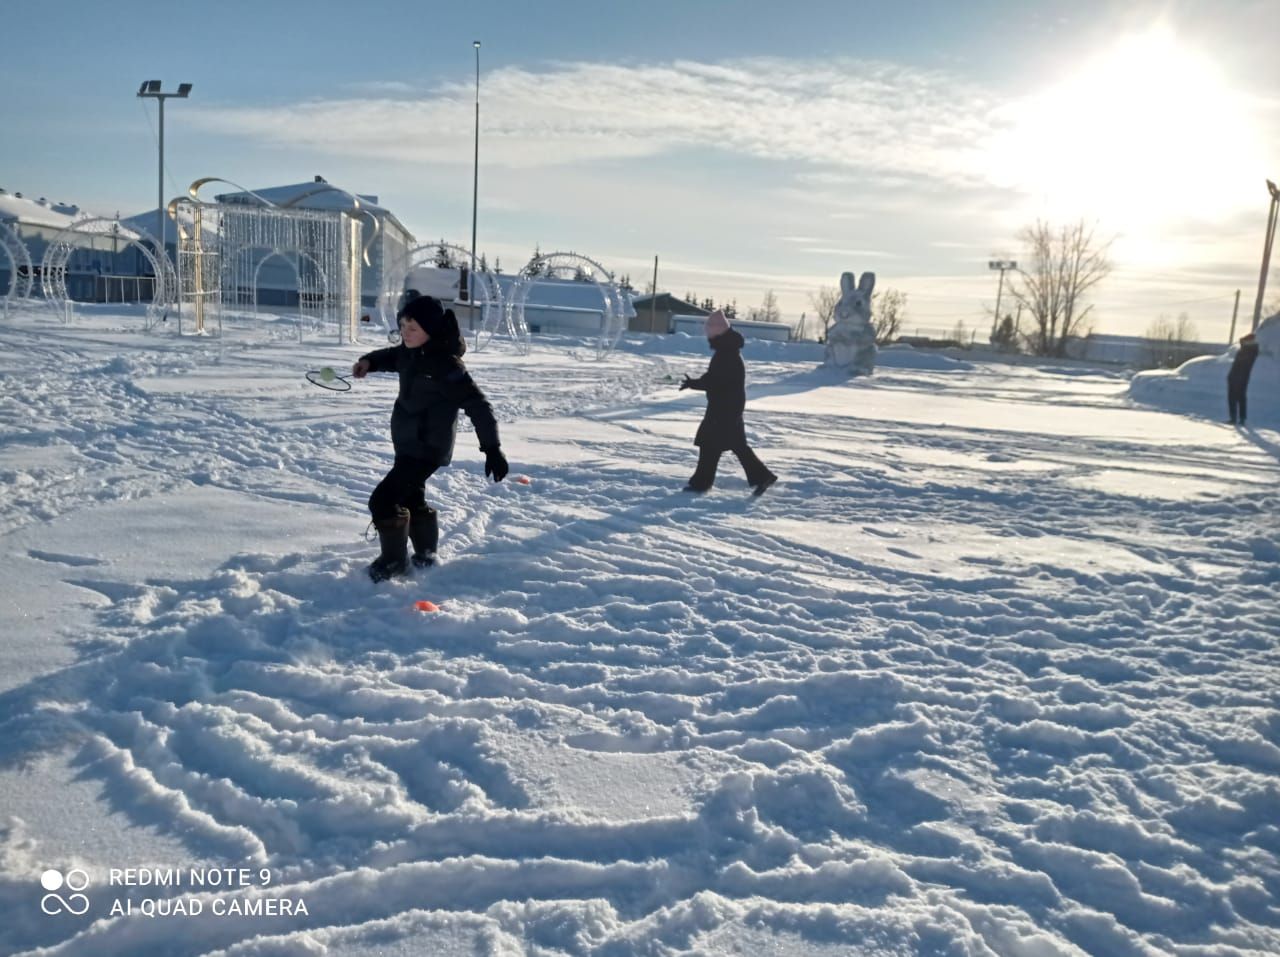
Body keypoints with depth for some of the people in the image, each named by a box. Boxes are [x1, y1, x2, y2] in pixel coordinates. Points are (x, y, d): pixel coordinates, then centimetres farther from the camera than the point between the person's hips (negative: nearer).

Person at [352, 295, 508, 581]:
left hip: (427, 449, -9)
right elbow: (394, 357, 24)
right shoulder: (412, 352, 0)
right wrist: (369, 361, 2)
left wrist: (492, 448, -29)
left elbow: (476, 404, -25)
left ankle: (394, 561, 11)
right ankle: (425, 555, 42)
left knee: (383, 500, -10)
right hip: (408, 444, 10)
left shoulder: (445, 364, -25)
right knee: (411, 498, 23)